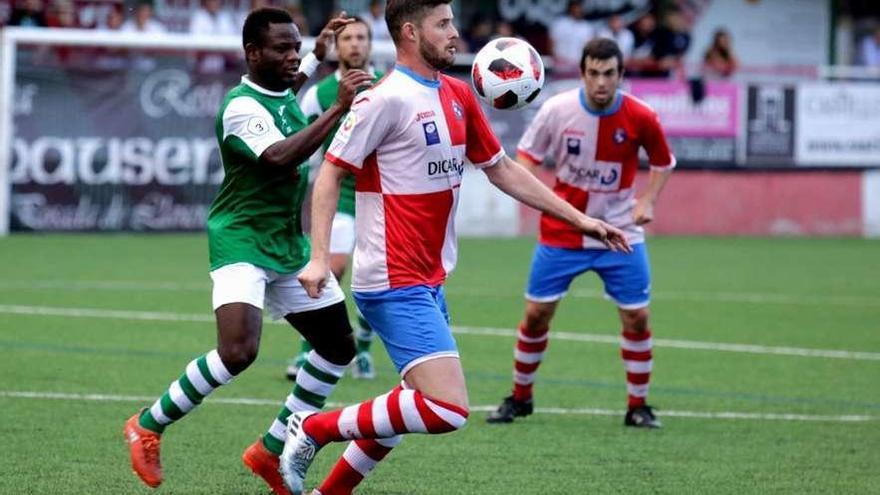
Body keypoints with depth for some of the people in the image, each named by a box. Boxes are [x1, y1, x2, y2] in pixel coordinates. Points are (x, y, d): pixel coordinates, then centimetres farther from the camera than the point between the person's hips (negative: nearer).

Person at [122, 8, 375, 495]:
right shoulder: (241, 107, -20)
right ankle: (148, 426, -5)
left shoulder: (284, 93, 8)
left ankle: (271, 451, 18)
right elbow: (280, 158, -37)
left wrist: (320, 52, 31)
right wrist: (338, 109, -39)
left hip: (289, 246, 9)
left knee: (338, 346, 9)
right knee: (238, 351, -26)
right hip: (242, 242, -9)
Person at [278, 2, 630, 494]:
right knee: (449, 409, -18)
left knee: (419, 405, 15)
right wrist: (319, 257, -20)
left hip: (428, 283, 9)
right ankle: (313, 429, -6)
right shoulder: (388, 98, -13)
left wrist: (579, 218, 17)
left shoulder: (458, 96, 12)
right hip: (395, 285, -9)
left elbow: (503, 170, 20)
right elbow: (331, 174, -11)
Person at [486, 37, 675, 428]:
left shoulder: (640, 118, -12)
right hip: (561, 232, 0)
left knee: (637, 318, -4)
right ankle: (520, 397, 20)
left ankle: (637, 406, 11)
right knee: (536, 313, 1)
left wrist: (648, 200, -8)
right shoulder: (557, 110, -12)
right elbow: (526, 156, 1)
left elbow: (663, 162, 6)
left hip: (620, 234, 0)